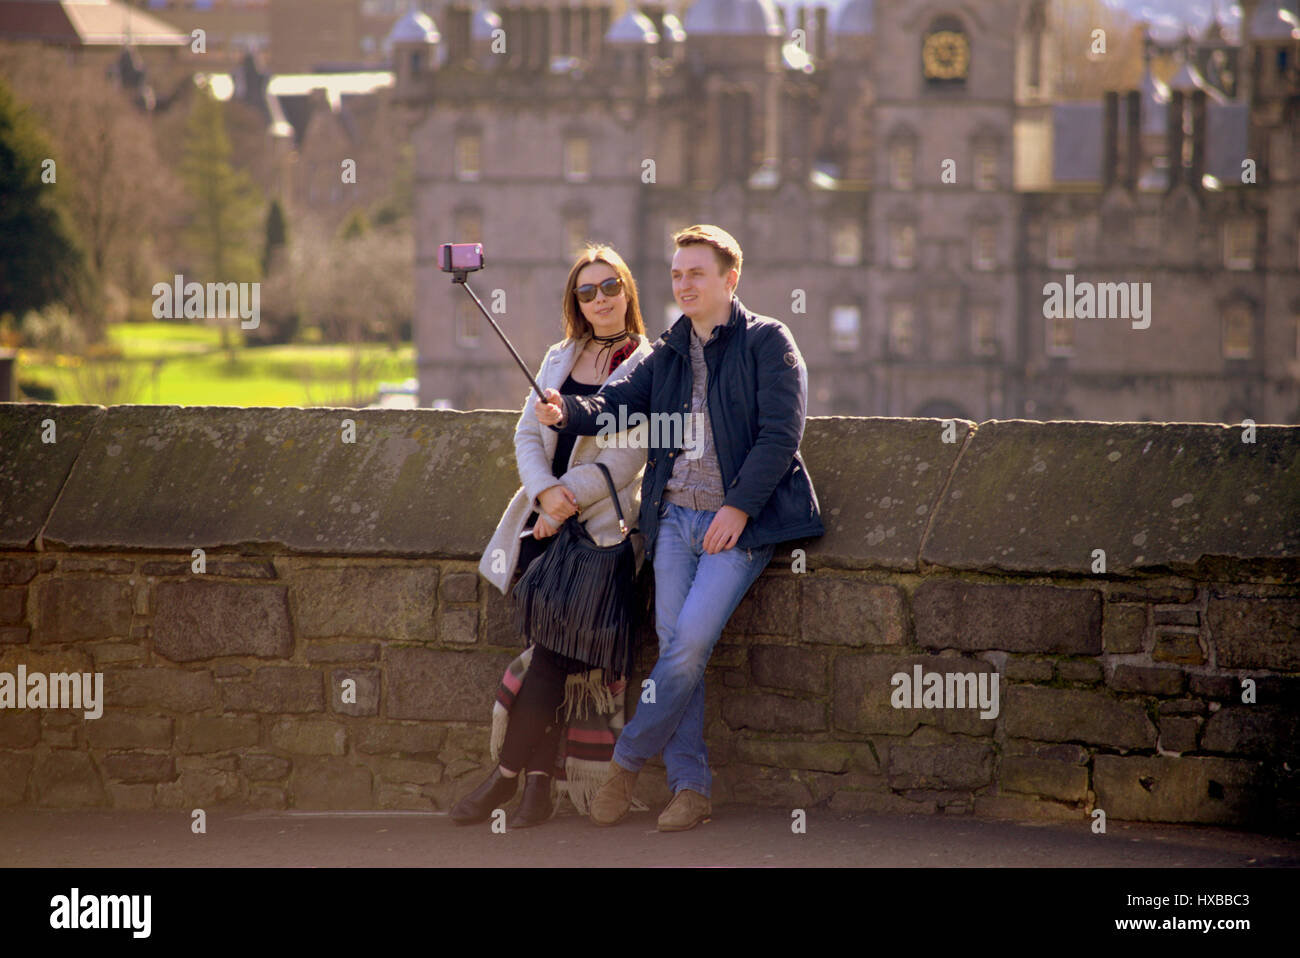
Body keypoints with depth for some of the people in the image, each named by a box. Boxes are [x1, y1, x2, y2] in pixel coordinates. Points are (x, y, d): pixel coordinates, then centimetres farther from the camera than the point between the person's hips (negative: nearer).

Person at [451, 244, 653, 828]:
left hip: (601, 524, -4)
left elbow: (631, 455, -8)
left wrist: (571, 496, -13)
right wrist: (546, 493, -7)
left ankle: (504, 777, -6)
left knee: (557, 648, -12)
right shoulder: (560, 358, 18)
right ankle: (540, 787, -2)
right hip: (543, 520, 4)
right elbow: (528, 434, 12)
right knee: (547, 647, -3)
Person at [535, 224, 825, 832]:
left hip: (740, 523, -5)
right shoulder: (668, 354, 17)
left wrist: (739, 506, -17)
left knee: (691, 640, -16)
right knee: (673, 644, -3)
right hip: (674, 516, 5)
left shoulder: (767, 343, 0)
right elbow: (619, 403, 4)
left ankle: (627, 760, -1)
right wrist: (567, 413, -18)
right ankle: (691, 787, 3)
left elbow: (779, 435, -8)